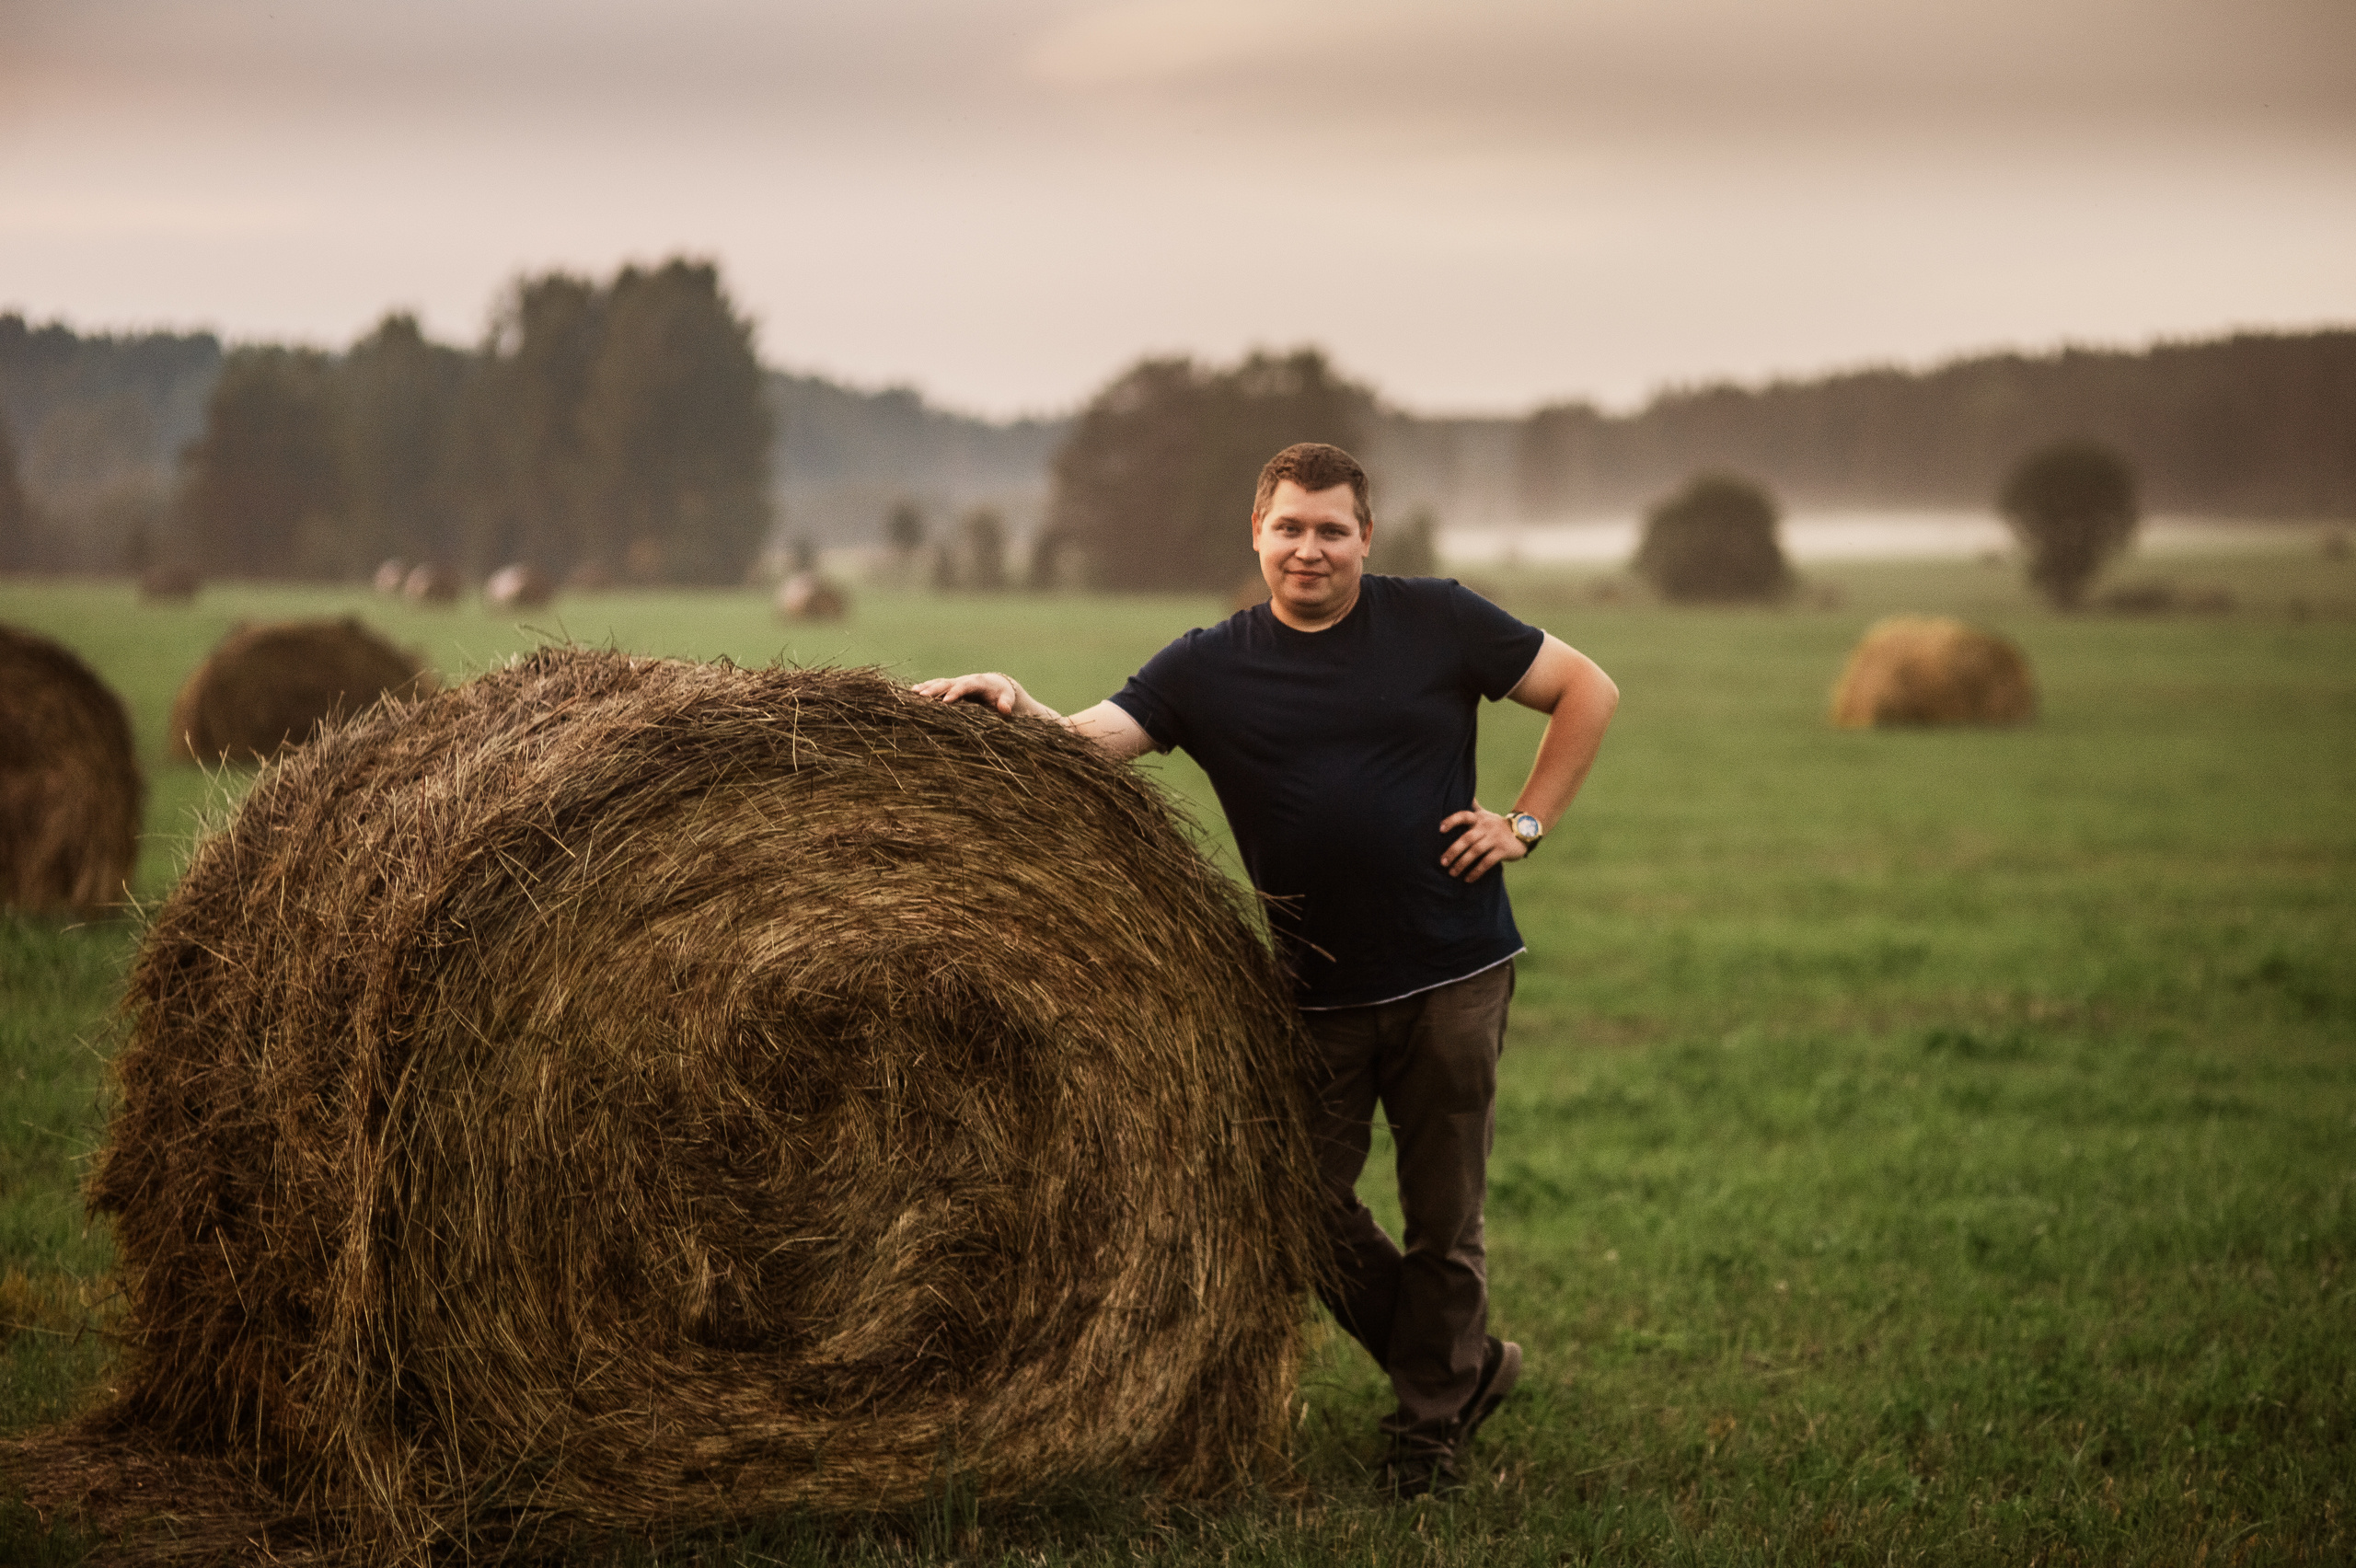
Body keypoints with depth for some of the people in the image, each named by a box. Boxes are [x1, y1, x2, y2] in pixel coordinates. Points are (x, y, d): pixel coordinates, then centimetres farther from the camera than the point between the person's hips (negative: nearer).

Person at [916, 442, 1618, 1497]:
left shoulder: (1436, 623, -1)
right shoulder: (1210, 667, 1)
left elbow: (1588, 690, 5)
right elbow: (1086, 741, -7)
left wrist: (1525, 824, -2)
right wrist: (1016, 709, -28)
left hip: (1453, 973, -2)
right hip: (1312, 992, 2)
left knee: (1443, 1209, 5)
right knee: (1306, 1201, 4)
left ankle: (1431, 1414, 25)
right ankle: (1469, 1365, 26)